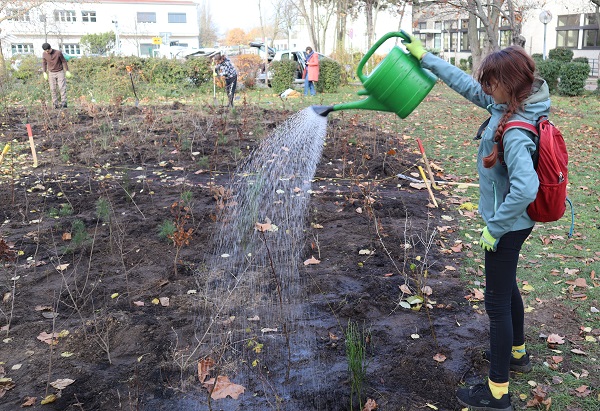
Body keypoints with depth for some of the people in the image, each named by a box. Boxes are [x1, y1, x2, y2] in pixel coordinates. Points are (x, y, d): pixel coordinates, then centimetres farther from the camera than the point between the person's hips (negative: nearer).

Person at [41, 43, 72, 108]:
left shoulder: (58, 52, -17)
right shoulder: (44, 54, -8)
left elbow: (64, 61, -7)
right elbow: (44, 63, 6)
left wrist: (67, 71, -5)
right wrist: (44, 73, 4)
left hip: (60, 72, -2)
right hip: (51, 73, 2)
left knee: (62, 87, -11)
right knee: (53, 89, -1)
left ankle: (63, 102, -13)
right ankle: (55, 104, 3)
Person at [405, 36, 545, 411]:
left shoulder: (515, 132, -30)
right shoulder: (507, 105, -3)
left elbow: (525, 187, -39)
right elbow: (466, 84, 8)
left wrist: (494, 227, -26)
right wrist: (425, 57, 10)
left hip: (507, 226, -10)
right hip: (512, 221, 10)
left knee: (498, 301, 1)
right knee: (507, 287, 26)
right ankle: (517, 353, 49)